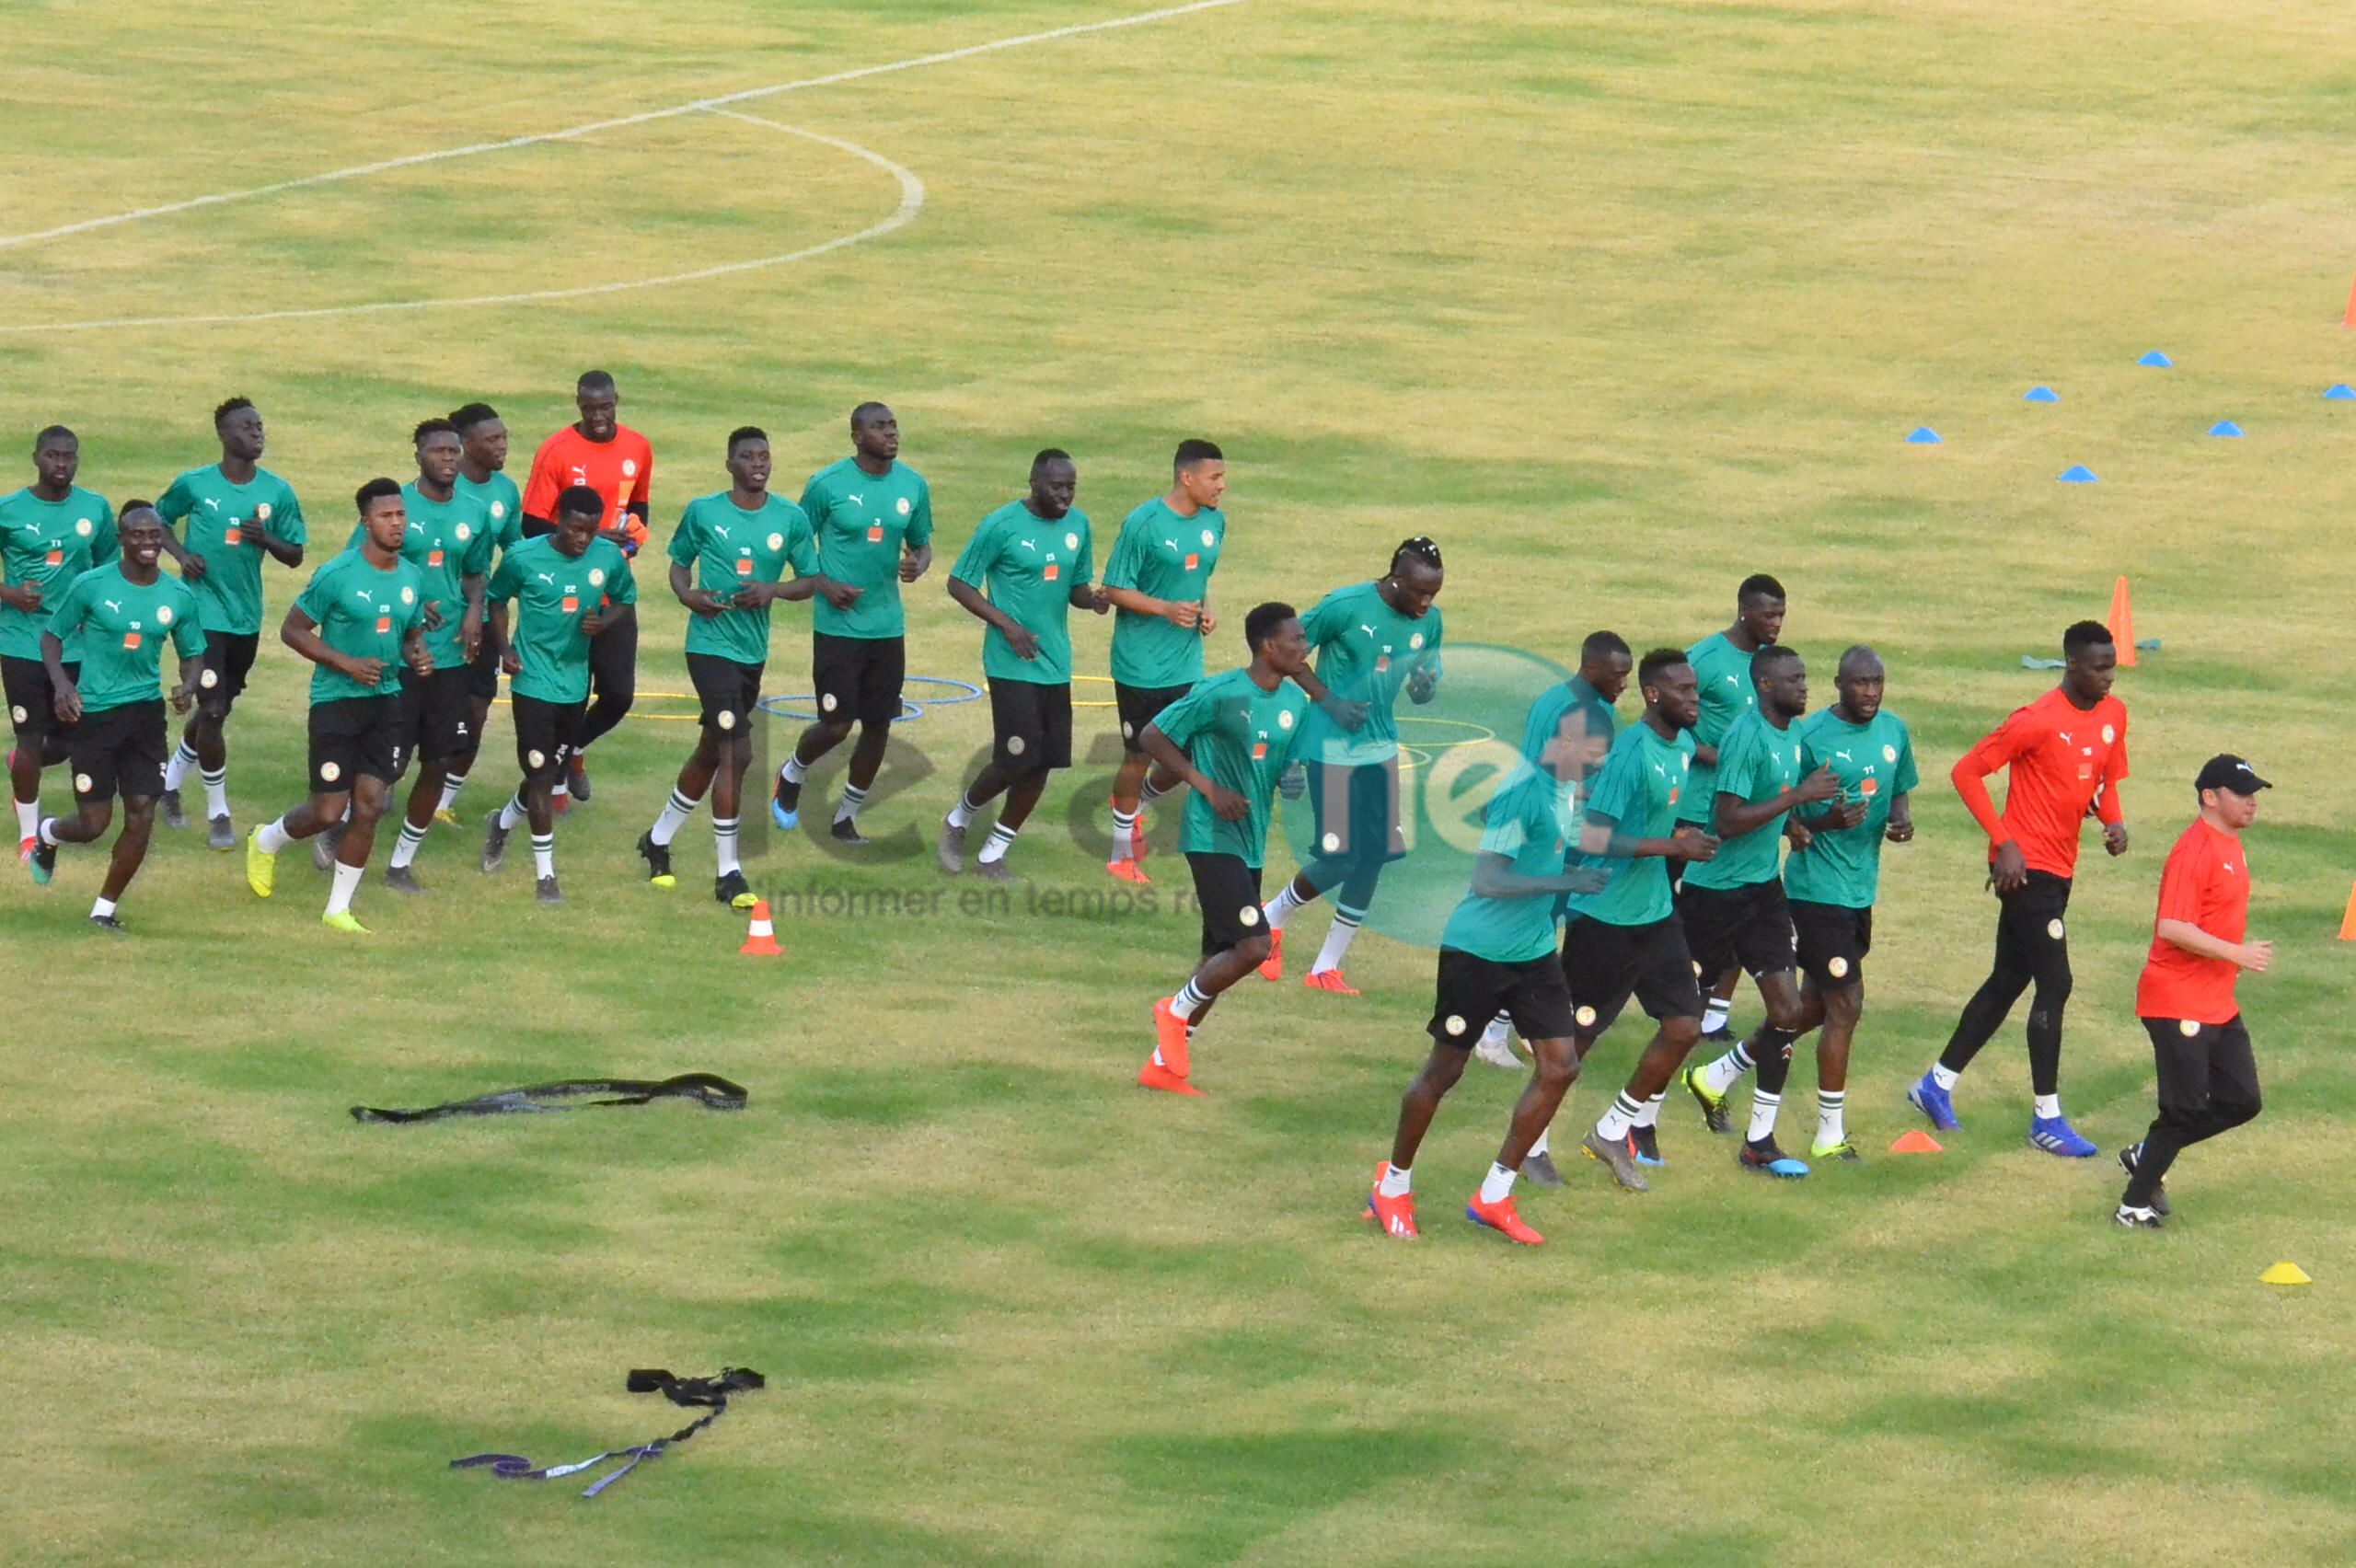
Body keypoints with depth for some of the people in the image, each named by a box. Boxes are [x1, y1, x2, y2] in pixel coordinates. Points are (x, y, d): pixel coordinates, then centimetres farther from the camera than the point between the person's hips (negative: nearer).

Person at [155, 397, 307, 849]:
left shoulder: (278, 492, -1)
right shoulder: (195, 485, -6)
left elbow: (295, 555, 4)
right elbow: (159, 518, 11)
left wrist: (266, 540, -17)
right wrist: (180, 554, -8)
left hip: (246, 619, 4)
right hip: (203, 611, -4)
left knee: (216, 711, 16)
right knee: (212, 711, -11)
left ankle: (171, 780, 40)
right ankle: (217, 813, 4)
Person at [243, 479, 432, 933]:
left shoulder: (412, 579, 5)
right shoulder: (337, 575, -14)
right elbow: (292, 629, -9)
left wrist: (419, 655, -3)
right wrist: (347, 664, -18)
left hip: (386, 701, 5)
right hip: (336, 701, -5)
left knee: (369, 806, -2)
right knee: (328, 812, -4)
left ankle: (338, 908, 10)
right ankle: (266, 842, 29)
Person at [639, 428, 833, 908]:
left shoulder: (791, 519, 1)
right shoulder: (702, 512, -4)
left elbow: (810, 580, 6)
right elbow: (679, 561, 9)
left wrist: (773, 590, -13)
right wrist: (686, 594, -12)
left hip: (754, 649, 5)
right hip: (711, 646, -5)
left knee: (711, 751, 17)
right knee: (737, 752, -13)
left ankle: (659, 840, 38)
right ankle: (727, 872, -6)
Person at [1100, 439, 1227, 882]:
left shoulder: (1214, 522, 3)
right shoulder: (1143, 524, -17)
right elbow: (1114, 589, -12)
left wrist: (1205, 610, -1)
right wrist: (1166, 609, -25)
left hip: (1186, 664, 6)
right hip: (1141, 663, -6)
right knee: (1138, 757, 5)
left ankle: (1136, 804, 38)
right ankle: (1123, 855, 22)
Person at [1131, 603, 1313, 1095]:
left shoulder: (1295, 701, 7)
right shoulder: (1221, 694, -15)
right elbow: (1153, 736, -9)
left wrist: (1293, 779, -4)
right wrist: (1208, 787, -15)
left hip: (1252, 843, 8)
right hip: (1214, 839, -8)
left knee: (1222, 959, 11)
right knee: (1253, 946, -18)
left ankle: (1164, 1064, 21)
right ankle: (1177, 1012, 5)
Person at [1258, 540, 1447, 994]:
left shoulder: (1429, 621, 0)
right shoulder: (1346, 606, -18)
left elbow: (1424, 689, 12)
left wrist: (1425, 685, -12)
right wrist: (1329, 701, -16)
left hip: (1380, 748, 6)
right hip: (1332, 748, -6)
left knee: (1373, 858, 2)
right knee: (1339, 858, -9)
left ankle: (1327, 968, 15)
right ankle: (1272, 918, 21)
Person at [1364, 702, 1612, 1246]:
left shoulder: (1567, 786, 6)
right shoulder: (1524, 790, -22)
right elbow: (1486, 879, -28)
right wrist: (1565, 882, -30)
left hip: (1533, 951, 8)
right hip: (1478, 950, -8)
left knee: (1560, 1067, 0)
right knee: (1444, 1071, 3)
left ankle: (1493, 1198, 11)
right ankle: (1394, 1186, 23)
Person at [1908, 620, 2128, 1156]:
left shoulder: (2113, 715, 5)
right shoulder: (2037, 722, -18)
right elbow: (1966, 772, -15)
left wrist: (2113, 820, -2)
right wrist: (2004, 842, -18)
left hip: (2059, 869, 8)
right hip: (2028, 867, -8)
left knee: (2008, 981, 15)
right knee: (2054, 984, -9)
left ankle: (1937, 1085, 28)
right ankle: (2047, 1119, -2)